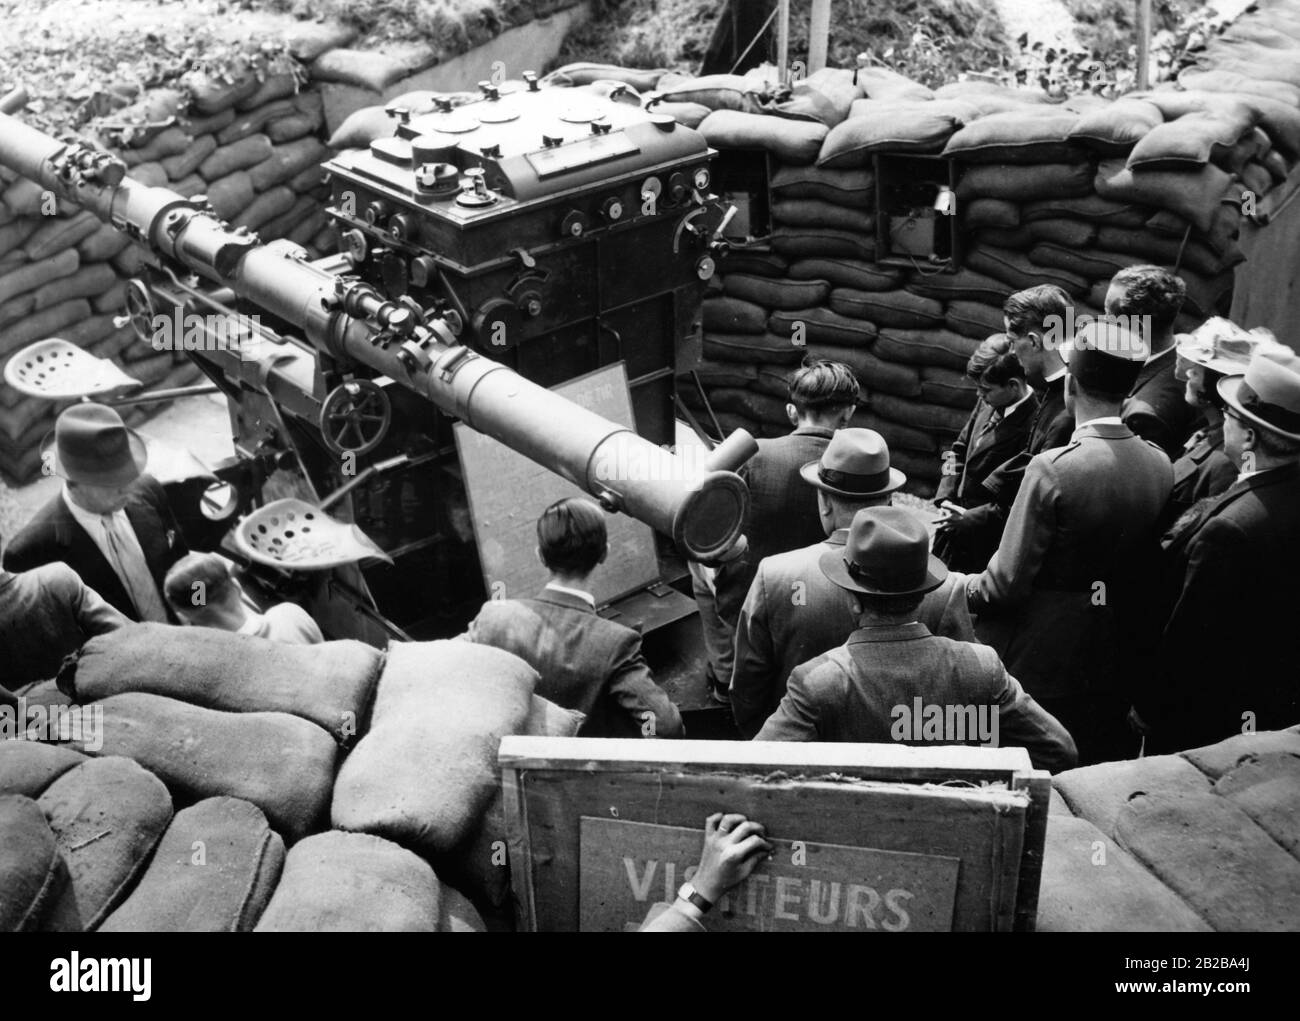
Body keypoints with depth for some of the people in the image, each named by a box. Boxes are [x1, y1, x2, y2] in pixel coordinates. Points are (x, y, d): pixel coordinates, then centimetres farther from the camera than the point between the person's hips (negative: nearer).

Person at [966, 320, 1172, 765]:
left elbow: (1008, 581, -18)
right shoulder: (1160, 465, -4)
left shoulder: (1052, 468, -22)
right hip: (1115, 662, 6)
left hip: (1039, 662, -6)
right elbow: (1152, 570, 8)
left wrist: (963, 590, 2)